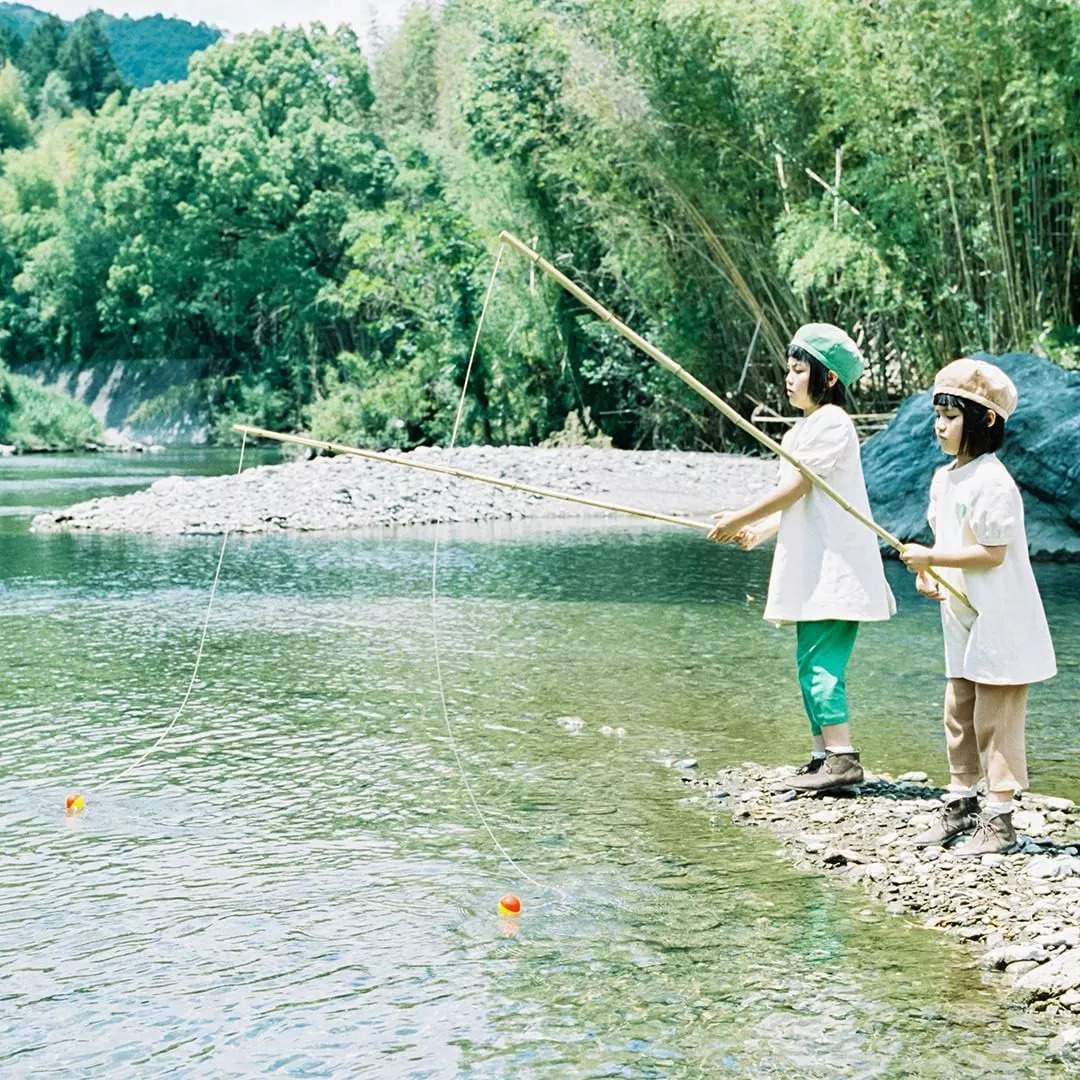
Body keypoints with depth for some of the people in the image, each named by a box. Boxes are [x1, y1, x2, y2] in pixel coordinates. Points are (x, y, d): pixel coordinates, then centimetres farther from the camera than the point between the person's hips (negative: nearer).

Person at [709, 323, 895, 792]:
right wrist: (759, 532, 13)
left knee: (820, 664, -12)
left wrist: (740, 519, -8)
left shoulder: (831, 423, -11)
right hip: (813, 570, 10)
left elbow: (796, 489, -15)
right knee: (811, 664, 11)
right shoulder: (805, 428, 19)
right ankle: (823, 755, 15)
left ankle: (843, 758, -12)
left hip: (836, 568, -10)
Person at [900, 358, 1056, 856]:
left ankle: (1000, 819, 4)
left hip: (1000, 624, -9)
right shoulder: (944, 478, 10)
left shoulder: (991, 482, -18)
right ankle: (960, 805, 27)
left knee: (995, 719, -3)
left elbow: (993, 553, -22)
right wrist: (927, 572, 3)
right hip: (962, 623, 9)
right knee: (957, 715, 16)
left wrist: (932, 558, -19)